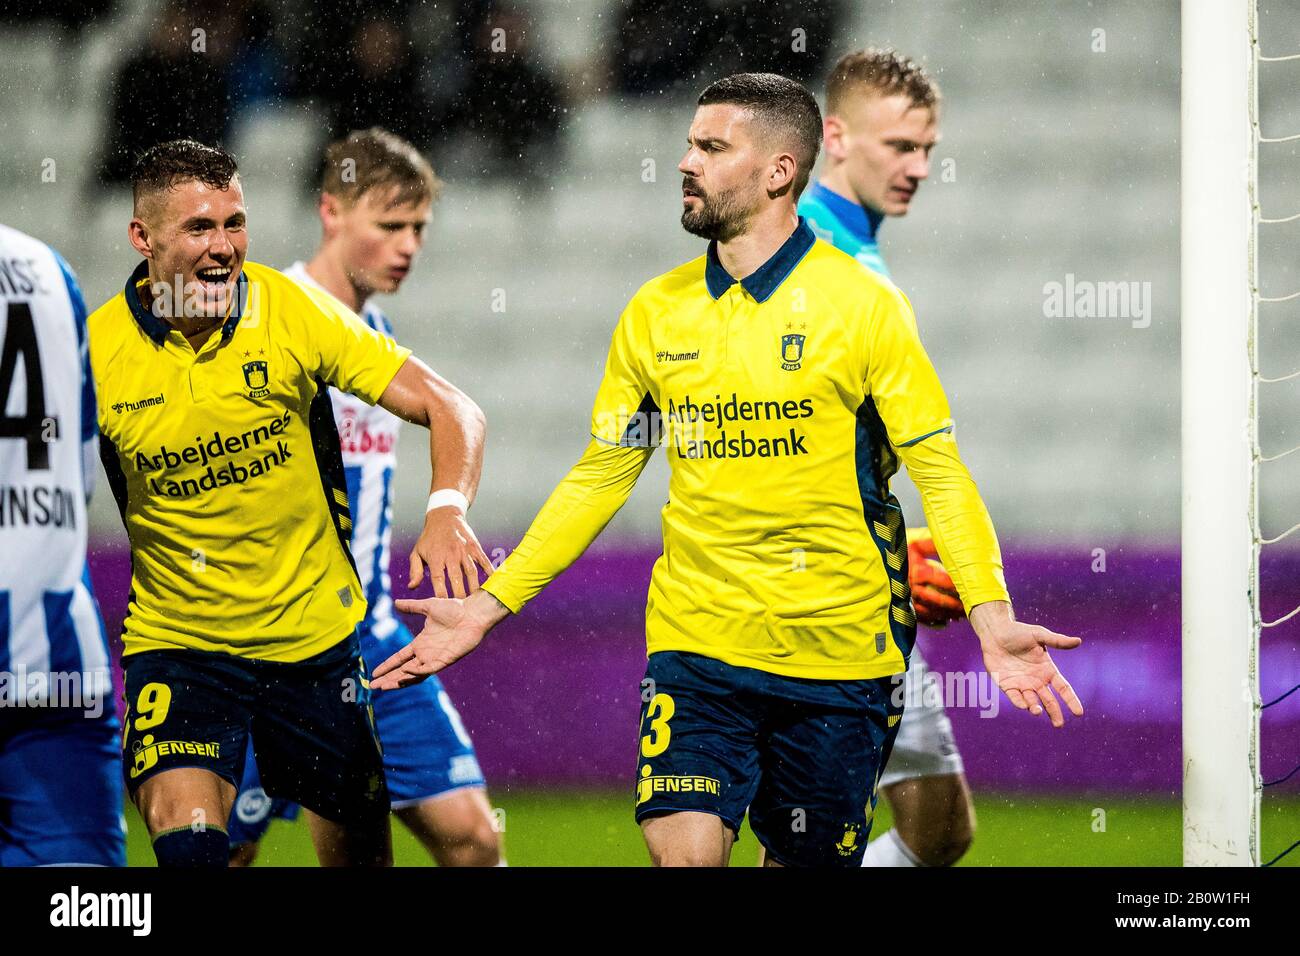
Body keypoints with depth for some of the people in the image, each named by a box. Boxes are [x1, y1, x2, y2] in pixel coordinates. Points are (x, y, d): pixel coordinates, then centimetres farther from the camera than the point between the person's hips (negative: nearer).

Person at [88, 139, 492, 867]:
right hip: (176, 638, -2)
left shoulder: (294, 312, -10)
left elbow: (452, 409, -9)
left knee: (358, 846, 14)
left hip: (314, 634, 2)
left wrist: (447, 510, -29)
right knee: (187, 844, -26)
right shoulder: (95, 352, -12)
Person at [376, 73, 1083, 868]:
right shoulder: (656, 312, 5)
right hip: (696, 643, 2)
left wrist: (992, 616, -20)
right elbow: (599, 477, 13)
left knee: (808, 861, 8)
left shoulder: (865, 306, -5)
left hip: (836, 653, -2)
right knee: (684, 848, -17)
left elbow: (941, 472, -6)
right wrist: (488, 607, 7)